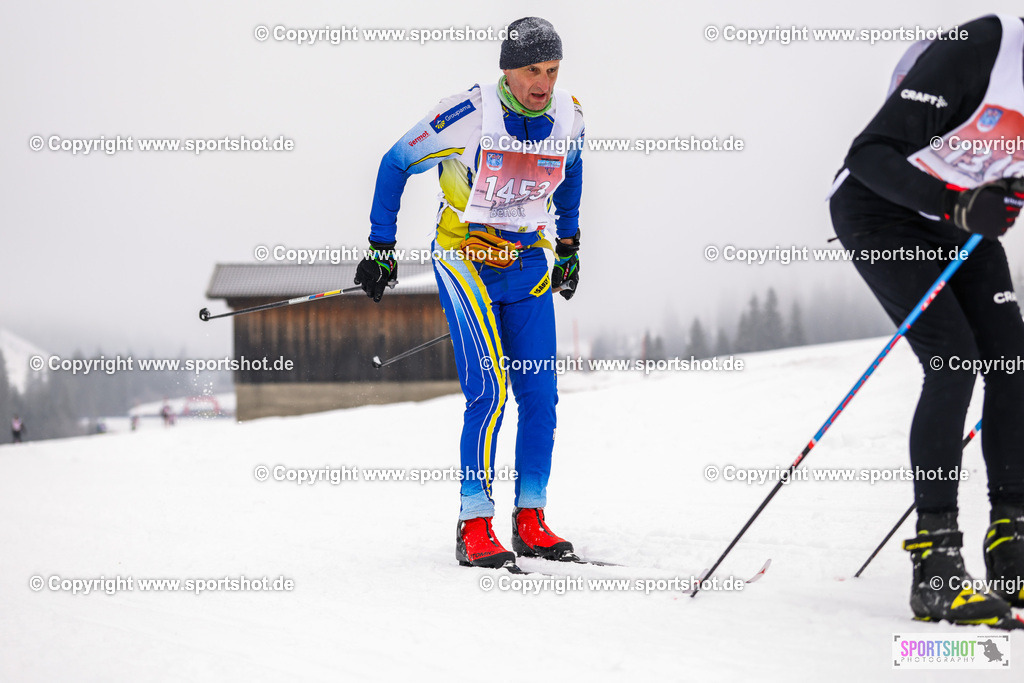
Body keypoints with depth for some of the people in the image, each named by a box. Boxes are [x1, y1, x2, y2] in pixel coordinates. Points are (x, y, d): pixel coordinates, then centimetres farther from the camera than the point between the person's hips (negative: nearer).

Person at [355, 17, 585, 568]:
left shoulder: (567, 117, -4)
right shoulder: (468, 114, -19)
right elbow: (396, 165, -7)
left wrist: (568, 244, 25)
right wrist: (381, 247, -6)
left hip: (530, 263, 5)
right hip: (466, 258, -5)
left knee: (540, 393, 0)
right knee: (489, 389, -16)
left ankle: (531, 520, 10)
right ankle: (474, 527, -10)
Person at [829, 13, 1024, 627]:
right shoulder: (974, 54, -30)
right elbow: (869, 155, -30)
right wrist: (954, 205, -40)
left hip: (965, 221, 7)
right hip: (881, 212, -7)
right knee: (954, 359, -20)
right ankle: (935, 568, -18)